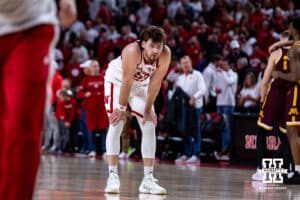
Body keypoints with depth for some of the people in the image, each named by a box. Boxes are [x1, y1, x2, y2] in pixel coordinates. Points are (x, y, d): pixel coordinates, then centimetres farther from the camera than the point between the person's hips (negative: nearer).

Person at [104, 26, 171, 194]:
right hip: (117, 80, -4)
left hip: (141, 84, 4)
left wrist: (148, 109, -14)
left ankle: (148, 179, -2)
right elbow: (127, 82, -32)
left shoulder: (165, 55, -28)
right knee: (116, 124, -14)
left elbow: (155, 83, -19)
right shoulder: (132, 51, -39)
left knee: (149, 126, -4)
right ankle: (113, 176, -11)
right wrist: (122, 108, -24)